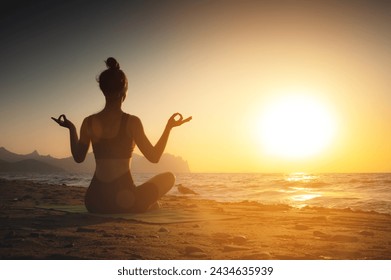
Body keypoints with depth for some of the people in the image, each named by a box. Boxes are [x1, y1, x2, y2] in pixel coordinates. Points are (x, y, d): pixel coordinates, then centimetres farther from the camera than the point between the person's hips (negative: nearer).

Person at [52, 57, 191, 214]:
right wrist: (169, 126, 5)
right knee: (168, 177, 17)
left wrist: (71, 128, 25)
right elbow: (154, 157, -3)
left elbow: (78, 158, 13)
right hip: (124, 201, -5)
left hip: (94, 202, 6)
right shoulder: (131, 122, -11)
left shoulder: (88, 122, 0)